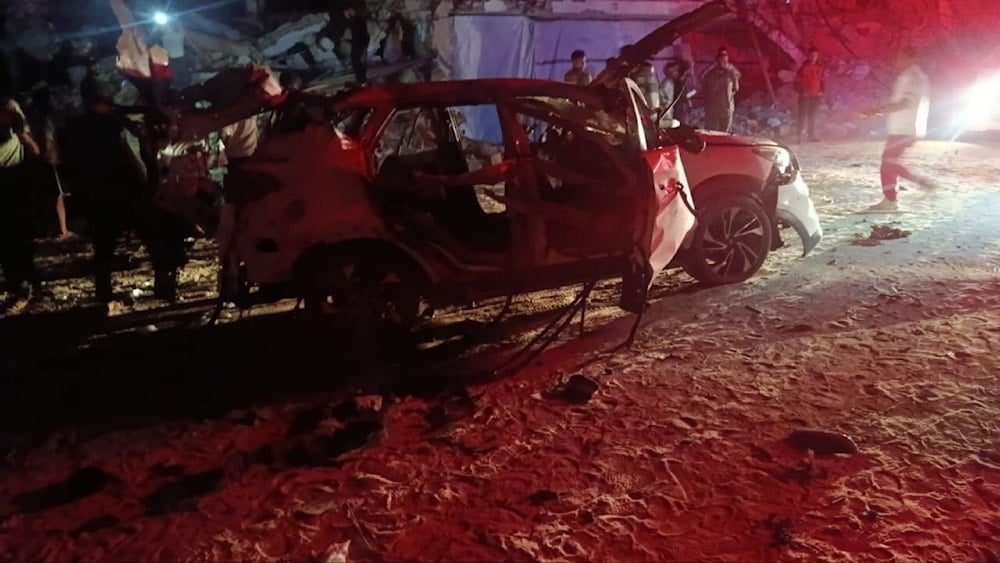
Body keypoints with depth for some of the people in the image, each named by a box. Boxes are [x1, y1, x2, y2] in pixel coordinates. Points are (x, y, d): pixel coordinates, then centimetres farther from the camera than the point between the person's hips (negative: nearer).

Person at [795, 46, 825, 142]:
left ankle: (812, 135, 11)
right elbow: (797, 82, -5)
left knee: (812, 116, 8)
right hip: (805, 96, -4)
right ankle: (799, 135, -4)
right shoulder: (803, 67, -4)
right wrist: (801, 92, -12)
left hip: (816, 96, 4)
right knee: (802, 115, -6)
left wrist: (822, 92, 2)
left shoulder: (820, 68, 9)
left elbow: (823, 81, 14)